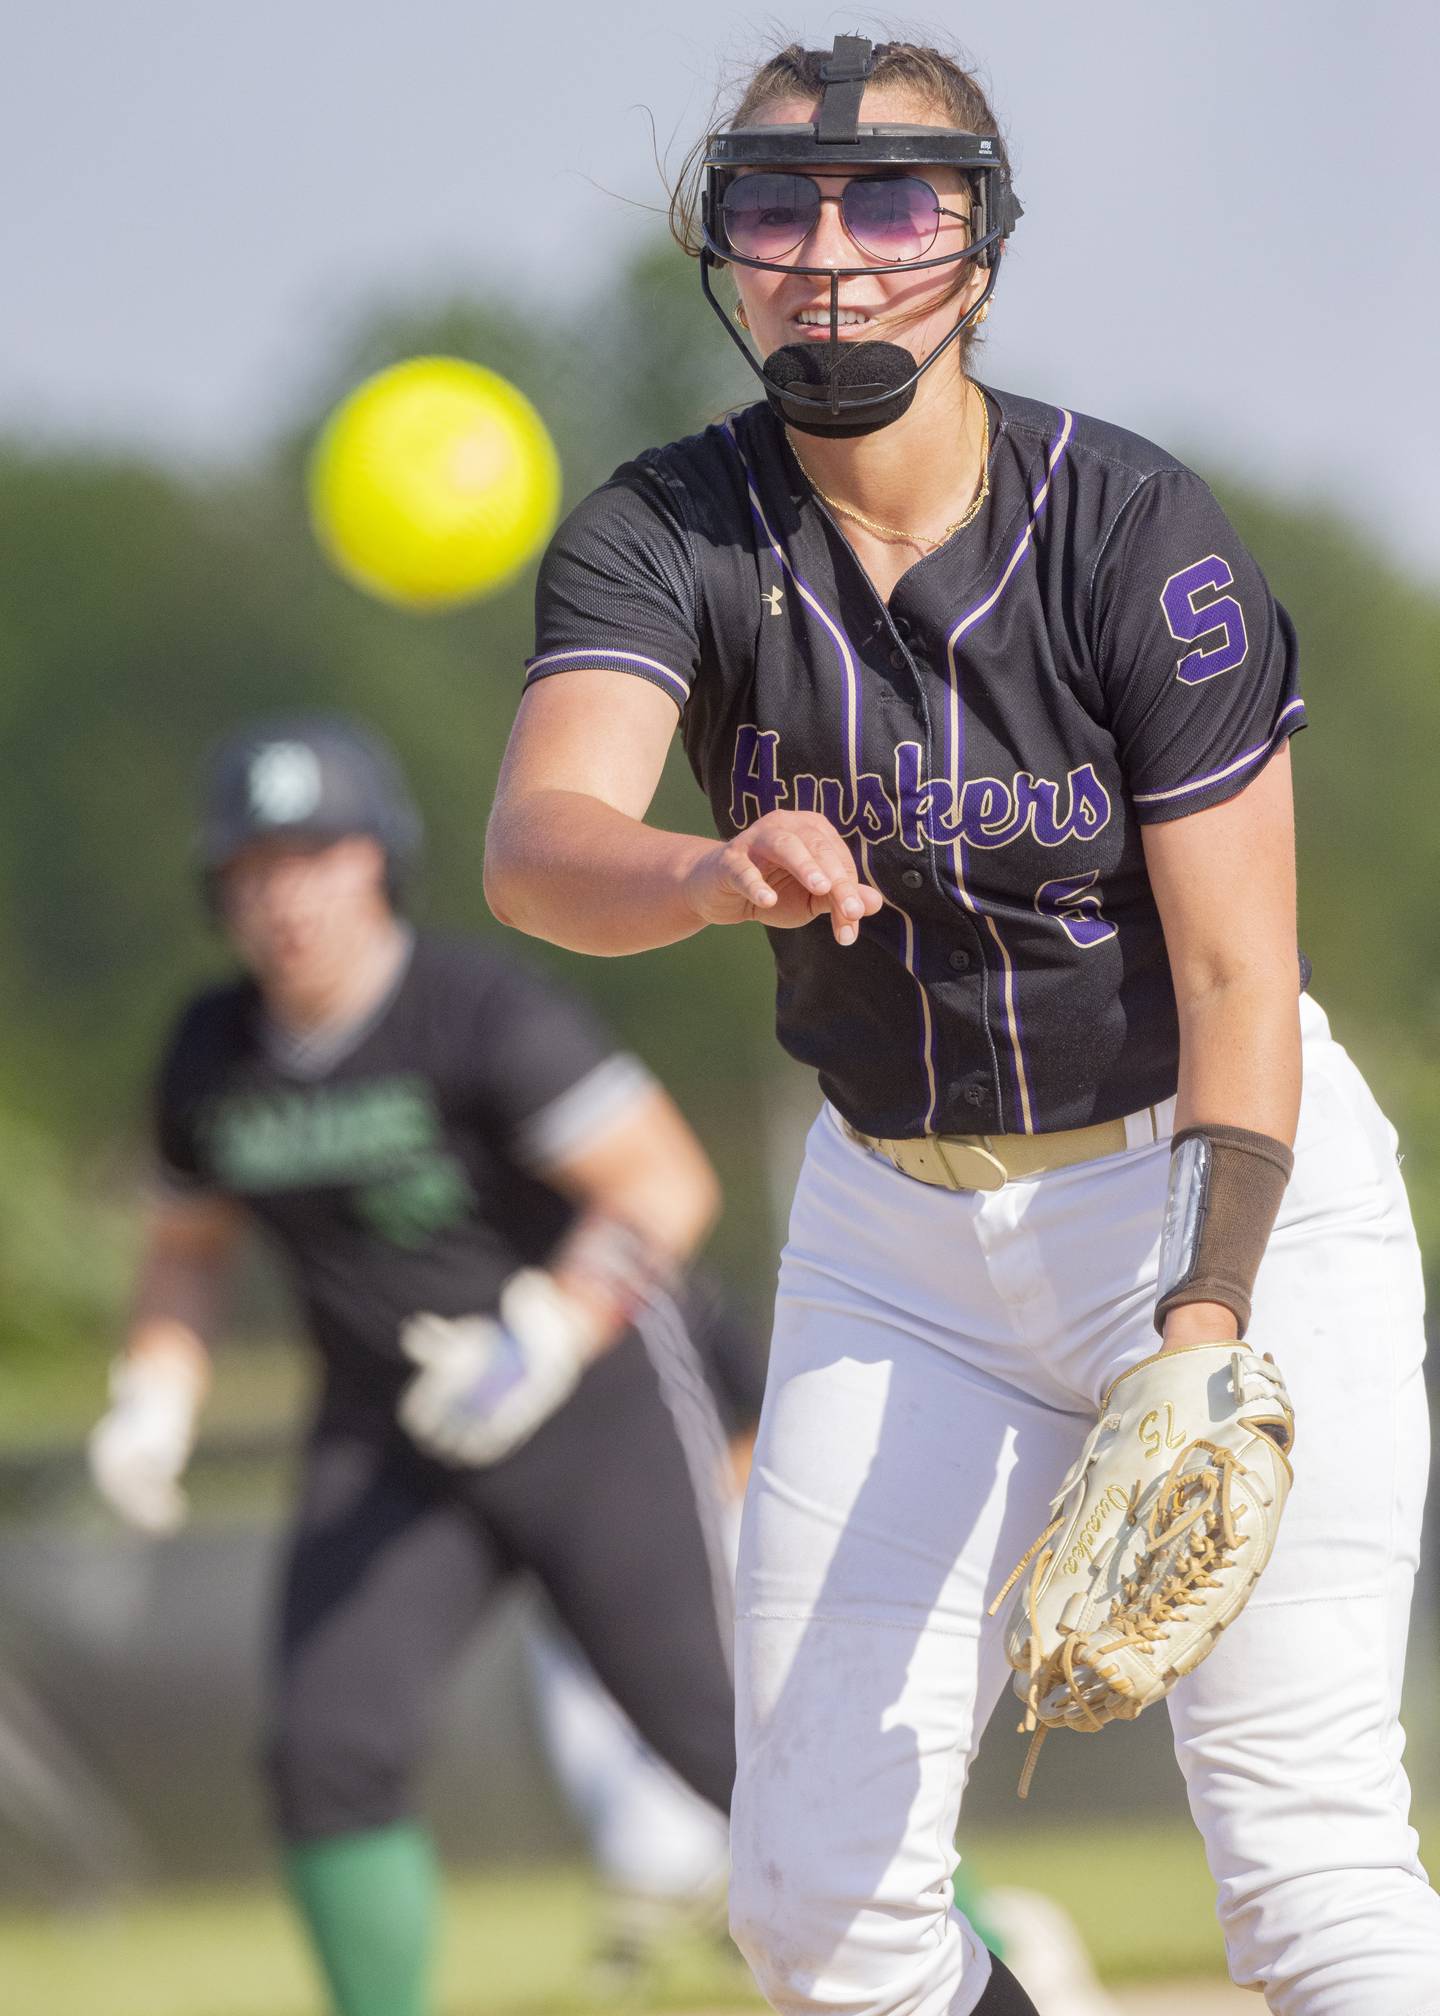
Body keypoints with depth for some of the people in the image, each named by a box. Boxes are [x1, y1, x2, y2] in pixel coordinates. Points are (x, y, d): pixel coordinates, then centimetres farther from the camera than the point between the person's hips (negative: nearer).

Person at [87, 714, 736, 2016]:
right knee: (332, 1750, -12)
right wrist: (156, 1401, 0)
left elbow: (667, 1187, -20)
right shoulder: (212, 1055, 2)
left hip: (592, 1411, -5)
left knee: (721, 1734, -7)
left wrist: (547, 1341, -32)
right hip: (385, 1445, 5)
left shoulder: (480, 1016, -17)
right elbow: (190, 1247, 17)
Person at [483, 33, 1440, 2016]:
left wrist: (1209, 1317, -31)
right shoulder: (666, 537, -11)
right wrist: (719, 872, -53)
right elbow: (537, 843, -30)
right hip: (899, 1225, 4)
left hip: (1216, 1179, -4)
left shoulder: (1133, 529, -18)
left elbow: (1237, 971, -18)